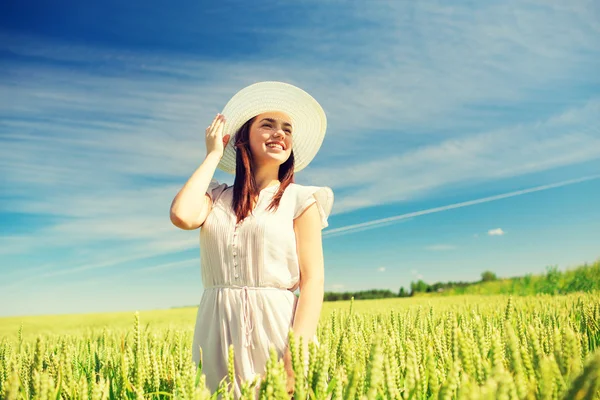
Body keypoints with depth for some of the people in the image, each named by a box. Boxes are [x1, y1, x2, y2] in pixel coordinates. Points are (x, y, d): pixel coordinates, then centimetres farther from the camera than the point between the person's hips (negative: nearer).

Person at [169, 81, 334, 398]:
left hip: (275, 327, -2)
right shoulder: (217, 197, 11)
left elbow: (313, 280, -5)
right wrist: (213, 155, 1)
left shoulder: (299, 200, 1)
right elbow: (182, 216, -12)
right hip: (217, 331, 3)